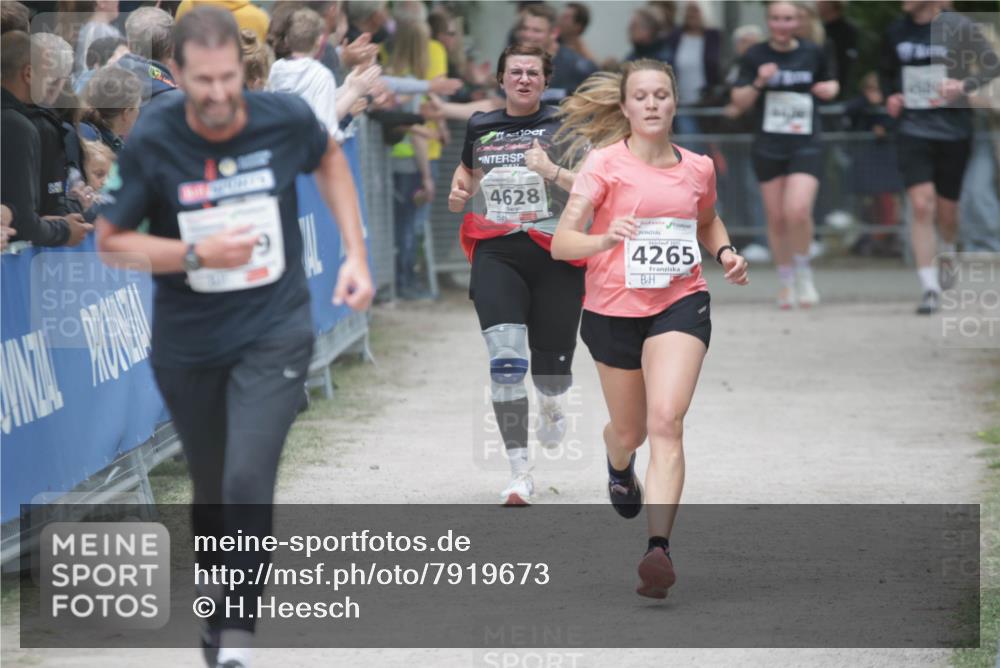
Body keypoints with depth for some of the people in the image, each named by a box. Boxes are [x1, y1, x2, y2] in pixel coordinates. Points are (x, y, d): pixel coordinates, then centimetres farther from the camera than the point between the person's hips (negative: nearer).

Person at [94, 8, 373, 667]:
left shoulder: (286, 118, -11)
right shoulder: (151, 143, -14)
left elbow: (329, 158, 13)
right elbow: (111, 241, -6)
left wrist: (356, 254, 7)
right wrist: (197, 253, -21)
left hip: (275, 333, -1)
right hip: (188, 343, 1)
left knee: (247, 483, -18)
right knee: (211, 489, 14)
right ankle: (217, 598, 42)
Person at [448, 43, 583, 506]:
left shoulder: (562, 127, 1)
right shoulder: (480, 127, 11)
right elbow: (468, 170, 31)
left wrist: (551, 171, -23)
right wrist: (458, 192, 10)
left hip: (555, 258, -1)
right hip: (496, 255, 1)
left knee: (551, 369, 4)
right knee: (505, 360, -17)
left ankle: (552, 408, 45)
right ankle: (519, 473, -15)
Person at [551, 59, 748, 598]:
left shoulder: (698, 168, 4)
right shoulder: (605, 164, -8)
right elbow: (561, 243, -15)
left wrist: (725, 253, 7)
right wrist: (605, 239, -35)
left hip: (681, 303, 0)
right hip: (613, 308, 0)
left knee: (665, 422, -20)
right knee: (629, 431, 17)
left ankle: (659, 548, -27)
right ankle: (620, 469, 57)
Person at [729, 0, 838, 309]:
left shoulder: (812, 53, 4)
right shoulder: (755, 56, 1)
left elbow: (828, 82, 22)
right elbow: (739, 101, 0)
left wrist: (831, 88, -1)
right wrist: (758, 83, -18)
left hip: (806, 146, -1)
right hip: (768, 147, 1)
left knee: (798, 211, -19)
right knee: (776, 218, 4)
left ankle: (803, 271, 3)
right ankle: (786, 282, 21)